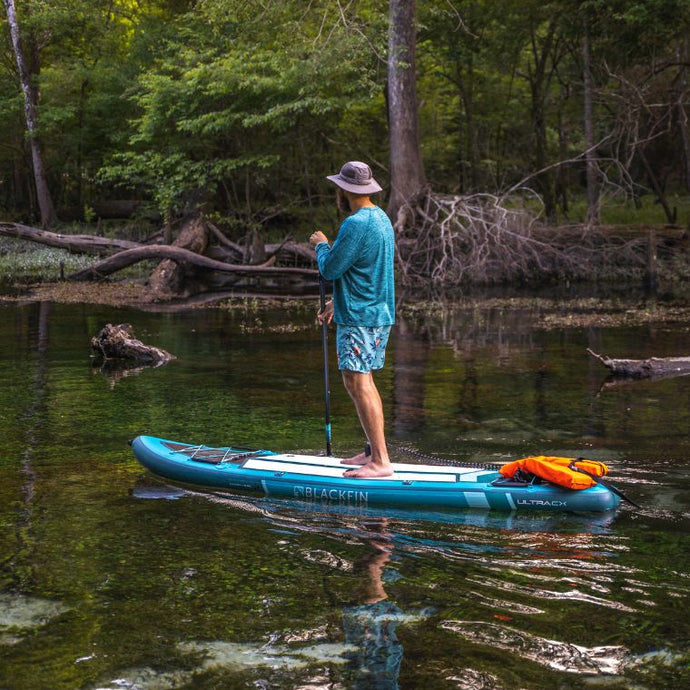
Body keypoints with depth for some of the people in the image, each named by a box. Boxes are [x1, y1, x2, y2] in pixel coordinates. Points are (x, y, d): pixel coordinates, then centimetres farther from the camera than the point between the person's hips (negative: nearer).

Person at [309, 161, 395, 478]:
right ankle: (374, 451, 24)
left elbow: (330, 268, -16)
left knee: (357, 383, -10)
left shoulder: (356, 224, -19)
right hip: (378, 312, 10)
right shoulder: (381, 218, 14)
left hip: (359, 318, -10)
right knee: (363, 382, 18)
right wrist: (338, 302, 23)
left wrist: (321, 244, 3)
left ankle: (381, 462, -12)